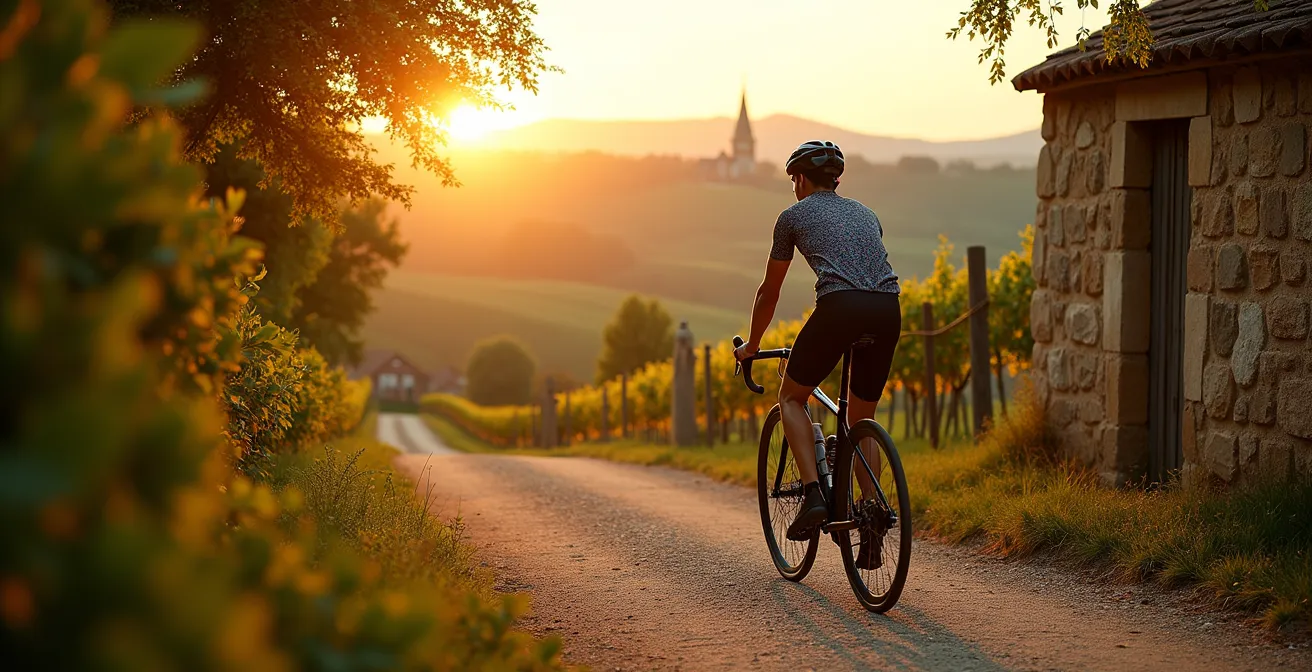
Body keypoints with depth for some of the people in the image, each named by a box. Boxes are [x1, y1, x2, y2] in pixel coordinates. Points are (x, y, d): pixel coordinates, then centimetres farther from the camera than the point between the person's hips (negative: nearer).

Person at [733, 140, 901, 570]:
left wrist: (751, 346, 39)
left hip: (839, 306, -5)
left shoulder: (794, 216, 19)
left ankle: (813, 494, 0)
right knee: (861, 421, 18)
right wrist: (858, 336, 55)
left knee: (791, 397, 17)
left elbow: (769, 291, 25)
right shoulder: (865, 214, 33)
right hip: (888, 310, 5)